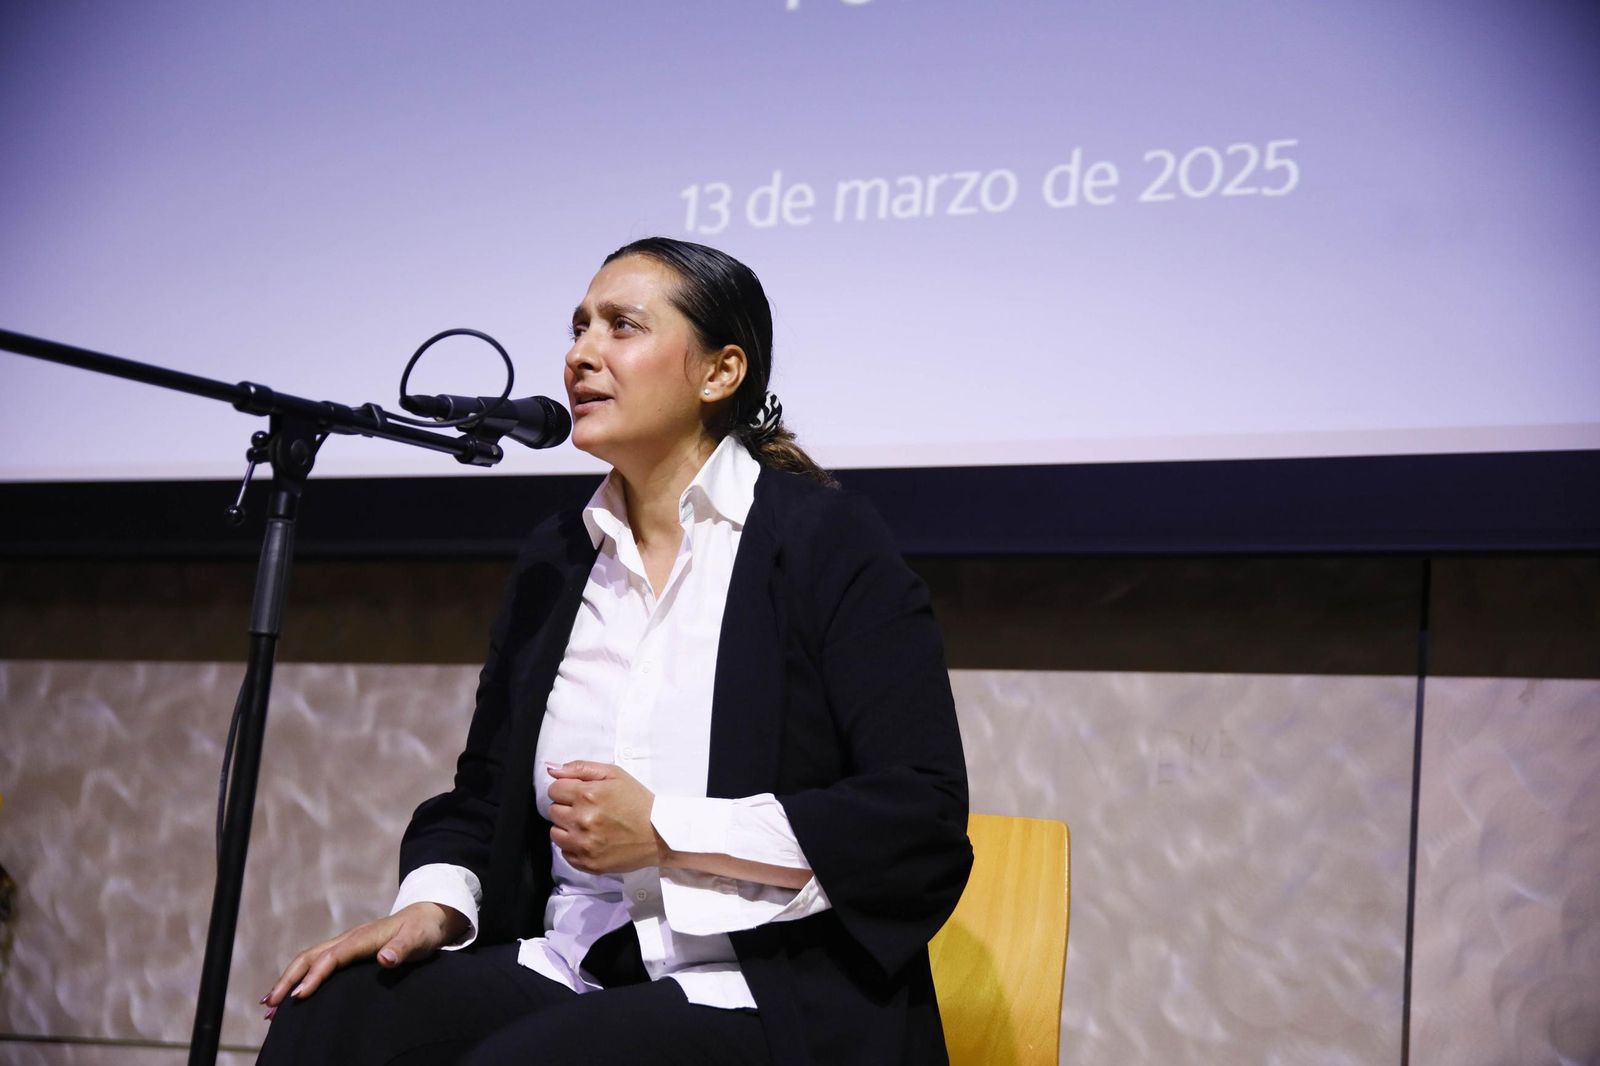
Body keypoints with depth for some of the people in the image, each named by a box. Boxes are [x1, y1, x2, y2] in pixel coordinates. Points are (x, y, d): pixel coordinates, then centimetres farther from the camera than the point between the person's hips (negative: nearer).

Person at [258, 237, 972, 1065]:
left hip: (777, 998, -5)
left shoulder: (828, 540, -3)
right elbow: (483, 796, 18)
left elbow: (923, 816, -11)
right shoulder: (555, 558, 15)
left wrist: (665, 828, -13)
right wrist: (434, 902, -5)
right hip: (573, 976, 5)